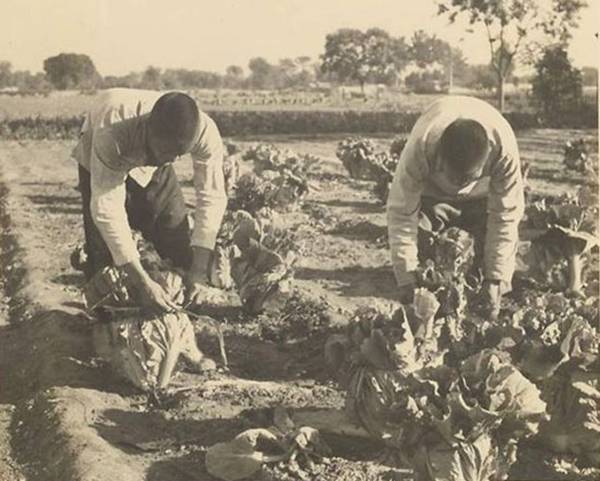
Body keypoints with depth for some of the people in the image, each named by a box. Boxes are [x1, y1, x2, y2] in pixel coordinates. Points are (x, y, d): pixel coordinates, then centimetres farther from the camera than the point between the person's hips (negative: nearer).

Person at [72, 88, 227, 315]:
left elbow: (212, 196, -31)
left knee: (179, 246, -1)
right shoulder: (113, 131, -46)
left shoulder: (205, 132, -38)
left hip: (153, 165, 3)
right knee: (103, 252, -9)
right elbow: (107, 209, -45)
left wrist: (198, 270, -37)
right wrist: (141, 282, -49)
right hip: (100, 162, -3)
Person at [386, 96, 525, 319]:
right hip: (431, 190, 0)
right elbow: (401, 213, -35)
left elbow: (505, 216, -32)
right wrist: (407, 280, -37)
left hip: (484, 194, 0)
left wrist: (494, 280, -35)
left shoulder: (504, 149, -41)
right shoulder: (419, 149, -43)